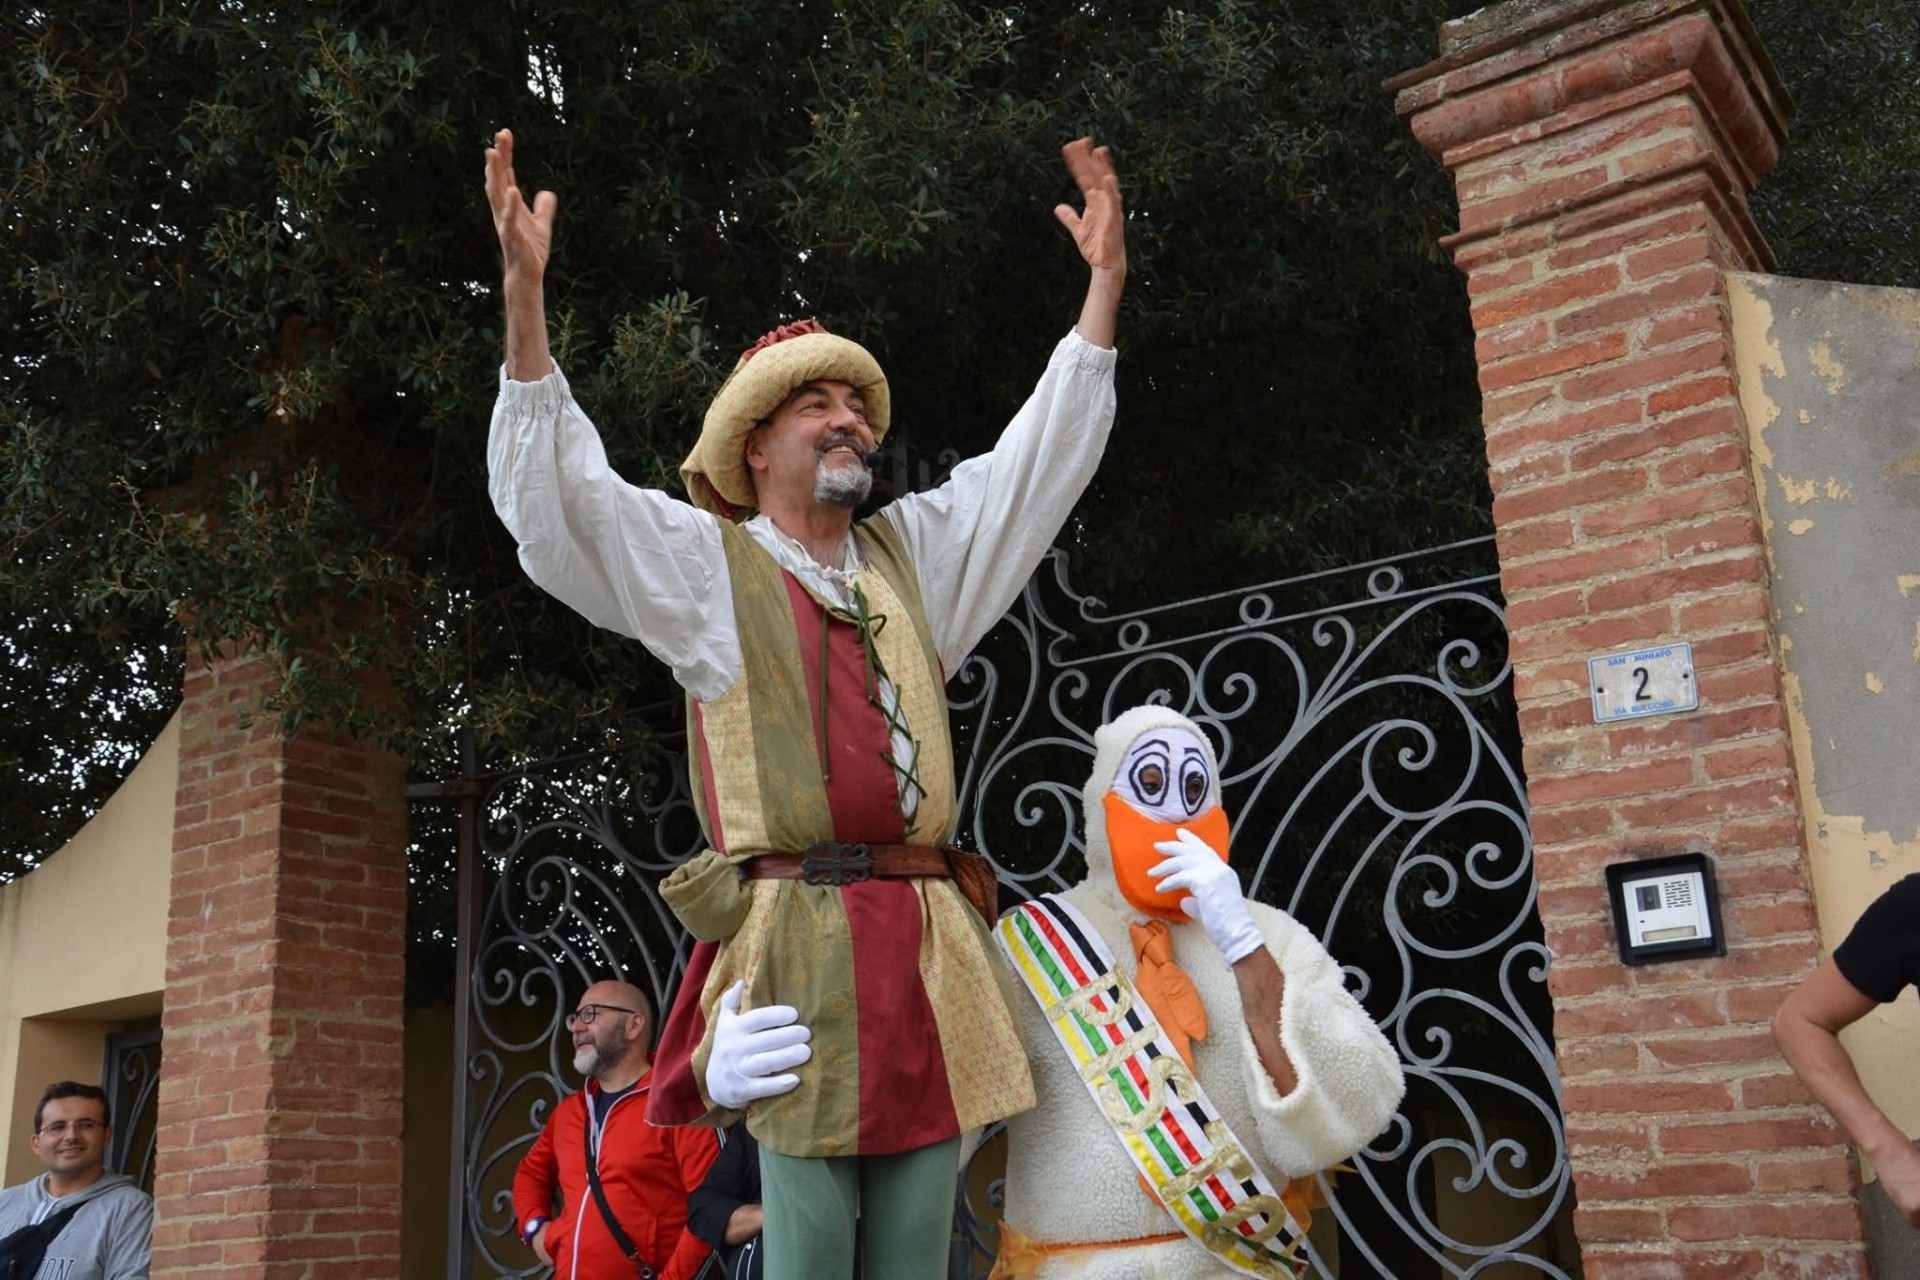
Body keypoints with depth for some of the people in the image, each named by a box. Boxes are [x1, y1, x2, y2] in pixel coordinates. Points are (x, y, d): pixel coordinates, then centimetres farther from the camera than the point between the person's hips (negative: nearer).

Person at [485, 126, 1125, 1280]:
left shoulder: (914, 554, 21)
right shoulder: (706, 563, 7)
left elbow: (1035, 466, 21)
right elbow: (558, 501, -4)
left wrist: (1104, 284, 15)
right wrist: (524, 294, -15)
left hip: (931, 942, 5)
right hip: (799, 942, -4)